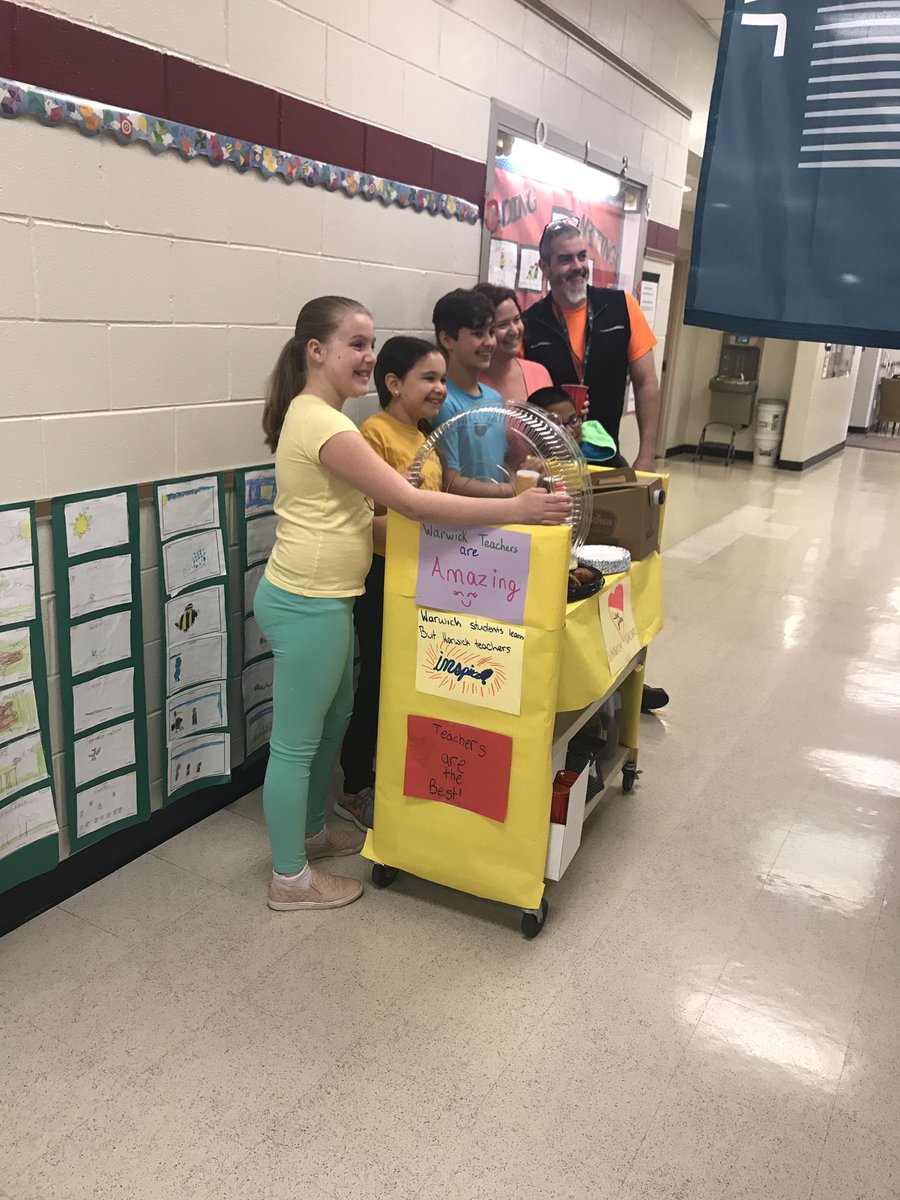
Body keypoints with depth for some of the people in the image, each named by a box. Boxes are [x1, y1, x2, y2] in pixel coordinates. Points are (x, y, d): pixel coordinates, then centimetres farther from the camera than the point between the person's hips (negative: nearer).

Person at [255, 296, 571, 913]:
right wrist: (514, 509, -25)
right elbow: (410, 501, -26)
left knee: (334, 716, 23)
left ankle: (311, 832, 42)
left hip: (321, 599, 10)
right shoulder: (325, 426, -22)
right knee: (297, 741, 4)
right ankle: (291, 879, 21)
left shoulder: (309, 415, 11)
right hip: (309, 605, -10)